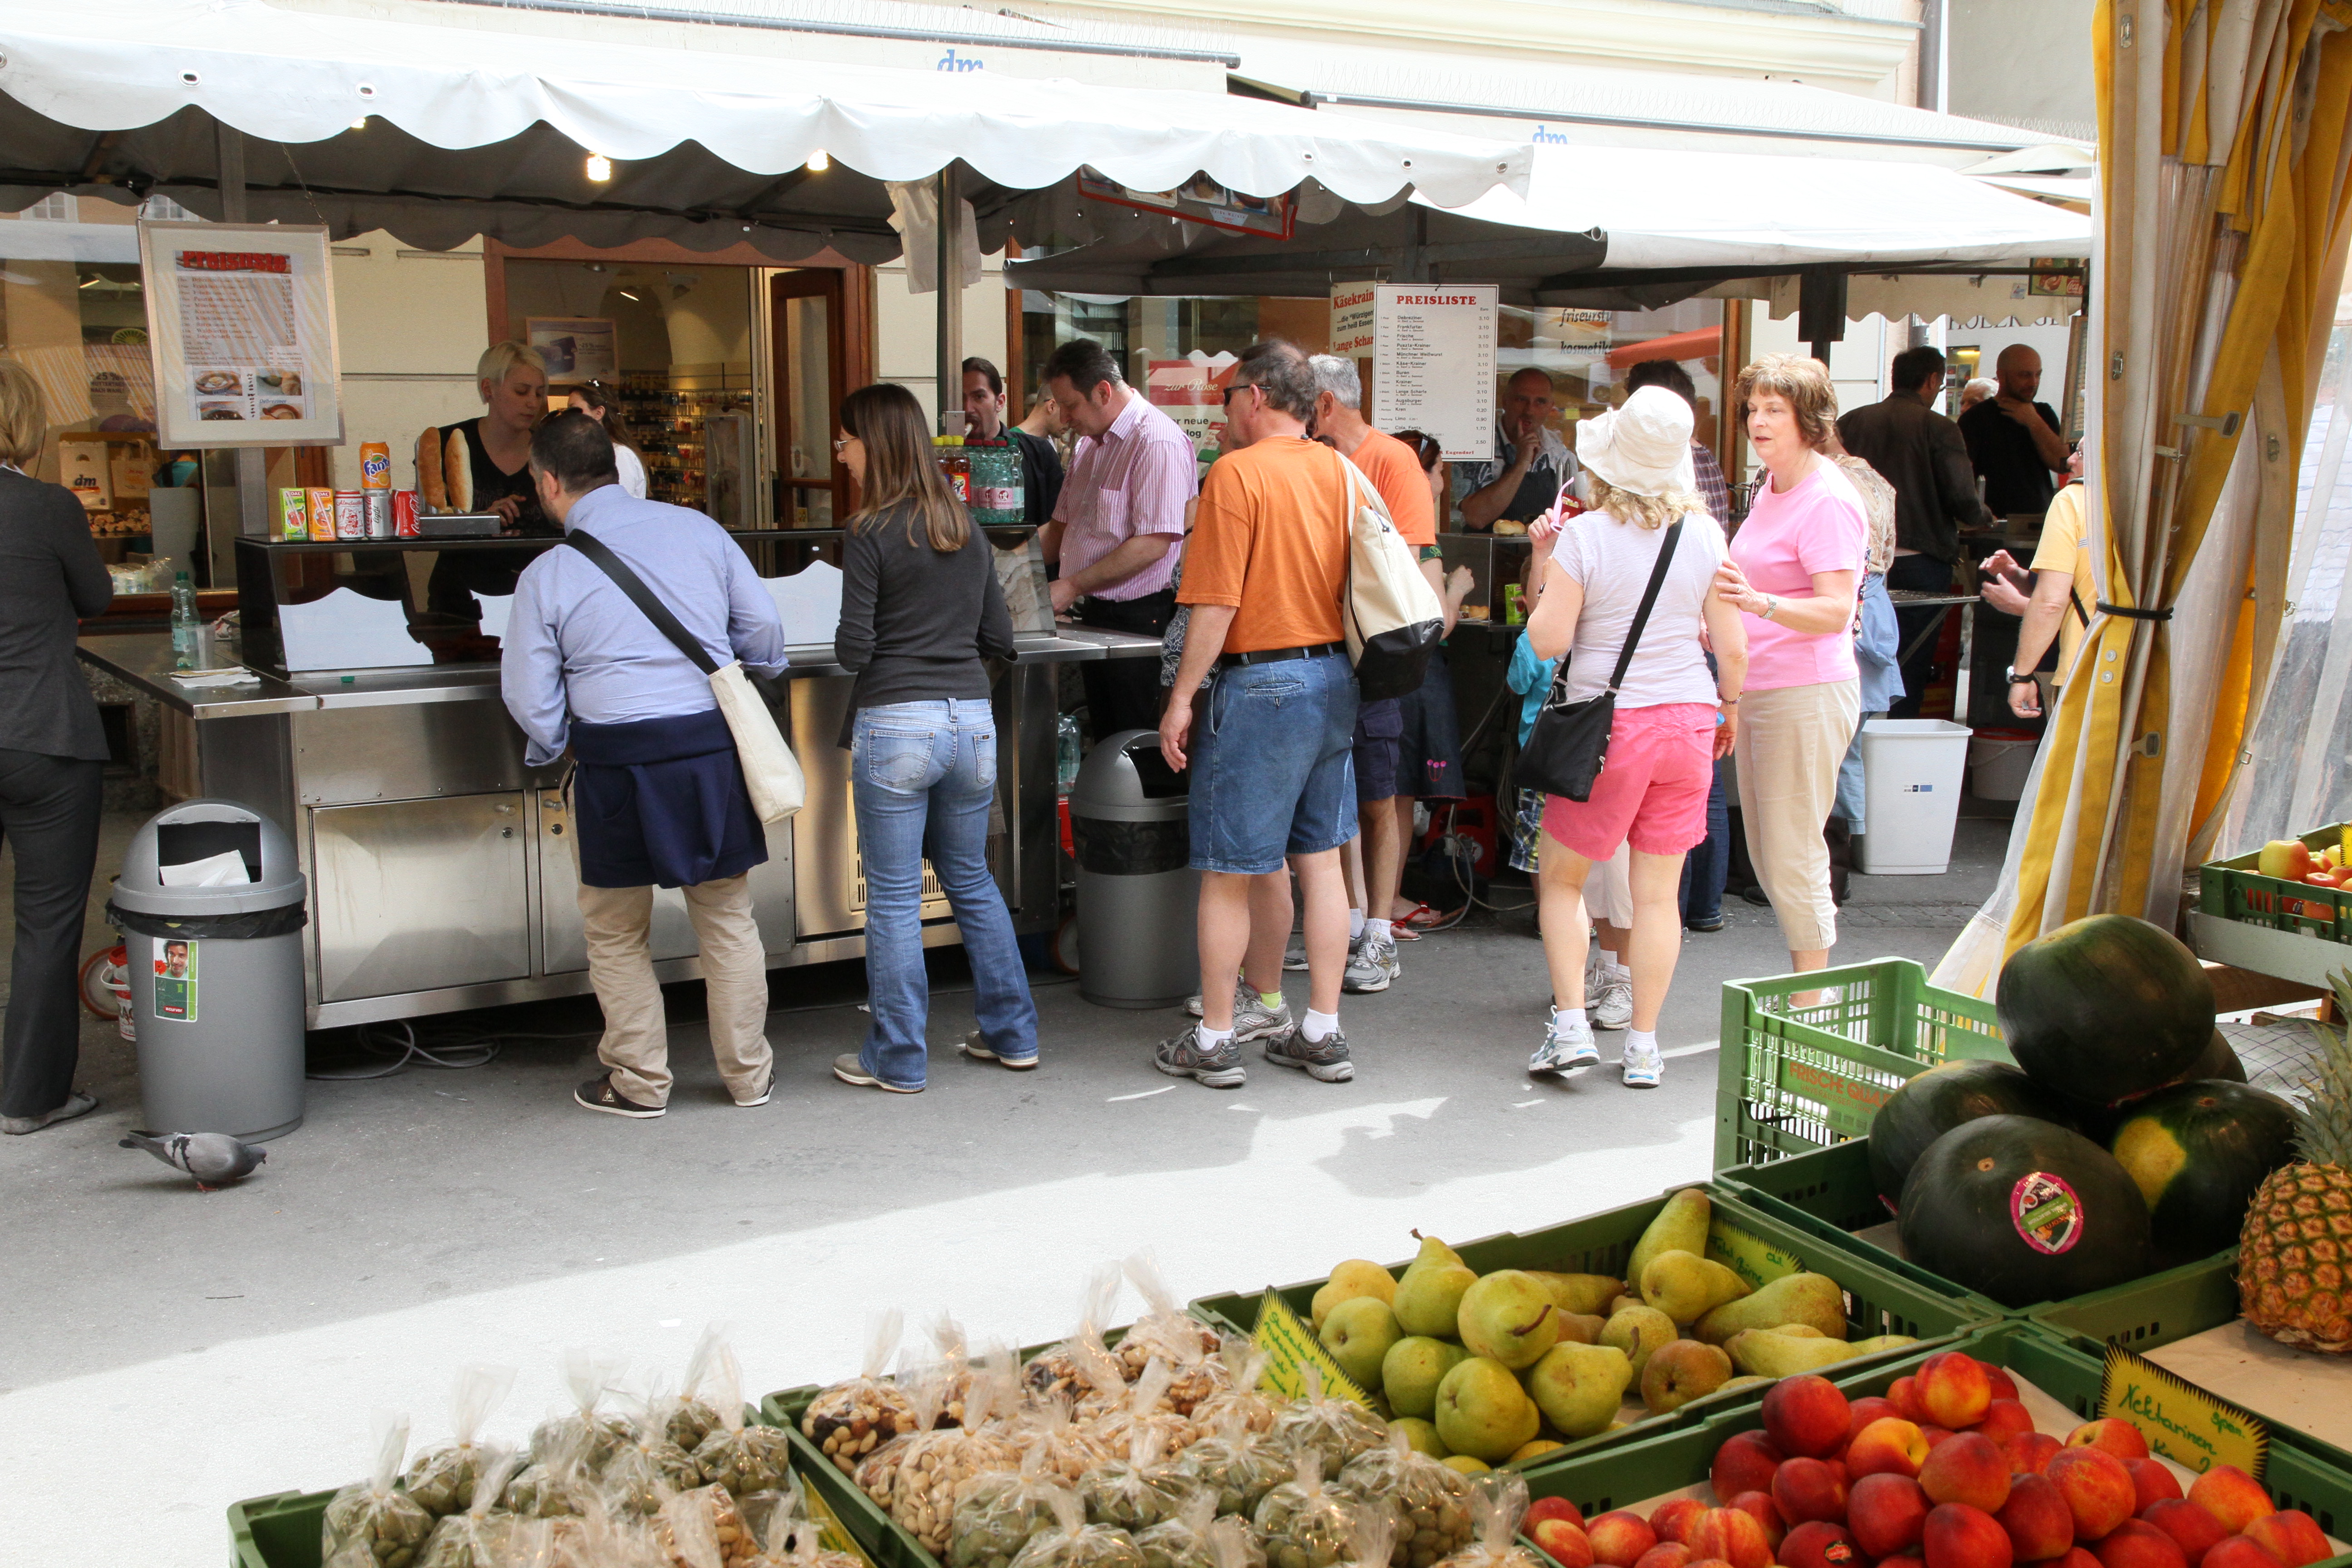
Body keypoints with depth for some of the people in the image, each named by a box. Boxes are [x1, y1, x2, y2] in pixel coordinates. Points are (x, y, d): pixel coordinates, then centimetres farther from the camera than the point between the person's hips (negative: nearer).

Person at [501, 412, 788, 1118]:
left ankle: (639, 1081, 24)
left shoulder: (548, 575, -4)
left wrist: (554, 749, 20)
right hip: (714, 743, 3)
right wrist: (761, 673, 27)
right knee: (727, 916, 16)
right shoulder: (697, 529, 2)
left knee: (617, 933, 15)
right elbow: (762, 625, 5)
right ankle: (748, 1072, 24)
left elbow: (531, 698, -1)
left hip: (618, 761, -3)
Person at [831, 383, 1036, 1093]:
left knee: (894, 898, 4)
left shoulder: (871, 536, -9)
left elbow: (854, 650, -10)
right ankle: (1012, 1033, 26)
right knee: (972, 879, 20)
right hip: (972, 718, 6)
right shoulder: (967, 530, 10)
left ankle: (897, 1059, 13)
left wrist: (855, 642, 11)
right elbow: (999, 639, 12)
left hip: (896, 727, -6)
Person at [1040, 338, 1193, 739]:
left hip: (1135, 620, -9)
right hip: (1091, 616, 9)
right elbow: (1061, 527, 22)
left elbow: (1153, 543, -22)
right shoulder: (1089, 444, 15)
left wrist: (1073, 586, -20)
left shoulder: (1158, 441, -15)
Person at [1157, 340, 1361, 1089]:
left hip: (1260, 683, -7)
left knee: (1228, 872, 3)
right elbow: (1358, 586, 14)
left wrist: (1182, 698, -9)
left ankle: (1213, 1041, 11)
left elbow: (1216, 605, -16)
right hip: (1334, 679, 7)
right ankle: (1322, 1034, 18)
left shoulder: (1237, 473, -12)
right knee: (1320, 860, 12)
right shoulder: (1340, 472, 8)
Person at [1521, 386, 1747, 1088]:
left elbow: (1548, 640, -11)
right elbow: (1731, 646, 3)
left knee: (1560, 878, 13)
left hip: (1611, 725, -3)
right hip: (1688, 721, 3)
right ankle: (1643, 1048, 13)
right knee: (1658, 892, 8)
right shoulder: (1705, 535, -1)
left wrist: (1545, 572, 4)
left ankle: (1570, 1026, 6)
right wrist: (1730, 705, 20)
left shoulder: (1584, 536, -10)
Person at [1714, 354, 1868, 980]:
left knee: (1793, 861, -5)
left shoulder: (1829, 500, -15)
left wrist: (1758, 602, -37)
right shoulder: (1772, 489, 15)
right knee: (1766, 858, 14)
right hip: (1755, 690, 10)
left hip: (1807, 694, -10)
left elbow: (1836, 611, -24)